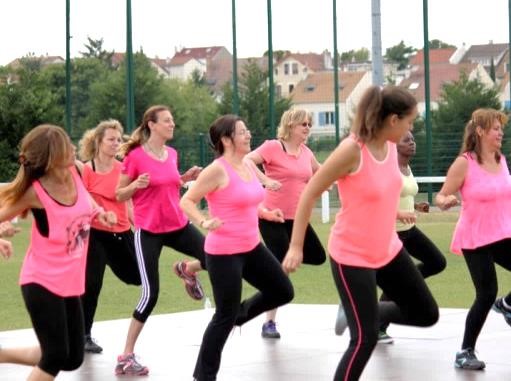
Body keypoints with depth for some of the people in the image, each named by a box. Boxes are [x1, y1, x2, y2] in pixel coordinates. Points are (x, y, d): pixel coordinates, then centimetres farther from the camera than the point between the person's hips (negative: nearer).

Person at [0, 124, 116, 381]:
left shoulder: (74, 171, -5)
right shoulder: (35, 191, -20)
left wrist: (99, 213, -2)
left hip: (70, 283, 7)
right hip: (42, 283, -7)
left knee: (72, 359, 12)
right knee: (56, 357, -11)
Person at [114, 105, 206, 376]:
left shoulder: (172, 154, 6)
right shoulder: (135, 156, -13)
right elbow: (119, 195, -6)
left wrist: (186, 178, 3)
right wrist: (136, 184, -25)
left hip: (178, 225, 6)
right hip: (148, 231, -6)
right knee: (150, 294, -11)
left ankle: (187, 271, 33)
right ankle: (127, 356, 0)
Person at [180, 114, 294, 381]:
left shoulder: (248, 166, 8)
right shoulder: (217, 170, -17)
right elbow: (186, 202, -14)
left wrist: (267, 214, 8)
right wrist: (204, 222, -29)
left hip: (252, 247, 8)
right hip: (224, 253, -8)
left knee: (283, 292, 13)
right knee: (225, 316, -2)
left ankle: (240, 313, 35)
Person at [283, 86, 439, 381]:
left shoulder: (390, 146, -1)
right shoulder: (352, 149, -24)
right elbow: (310, 194, -17)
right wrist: (296, 246, -17)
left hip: (388, 250, 8)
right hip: (351, 256, -8)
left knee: (427, 314, 14)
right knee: (365, 338, -8)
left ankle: (360, 313, 32)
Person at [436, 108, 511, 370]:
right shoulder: (464, 163, -14)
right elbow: (441, 196, -11)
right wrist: (445, 202, -32)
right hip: (475, 240, -6)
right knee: (487, 295, -7)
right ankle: (466, 352, 7)